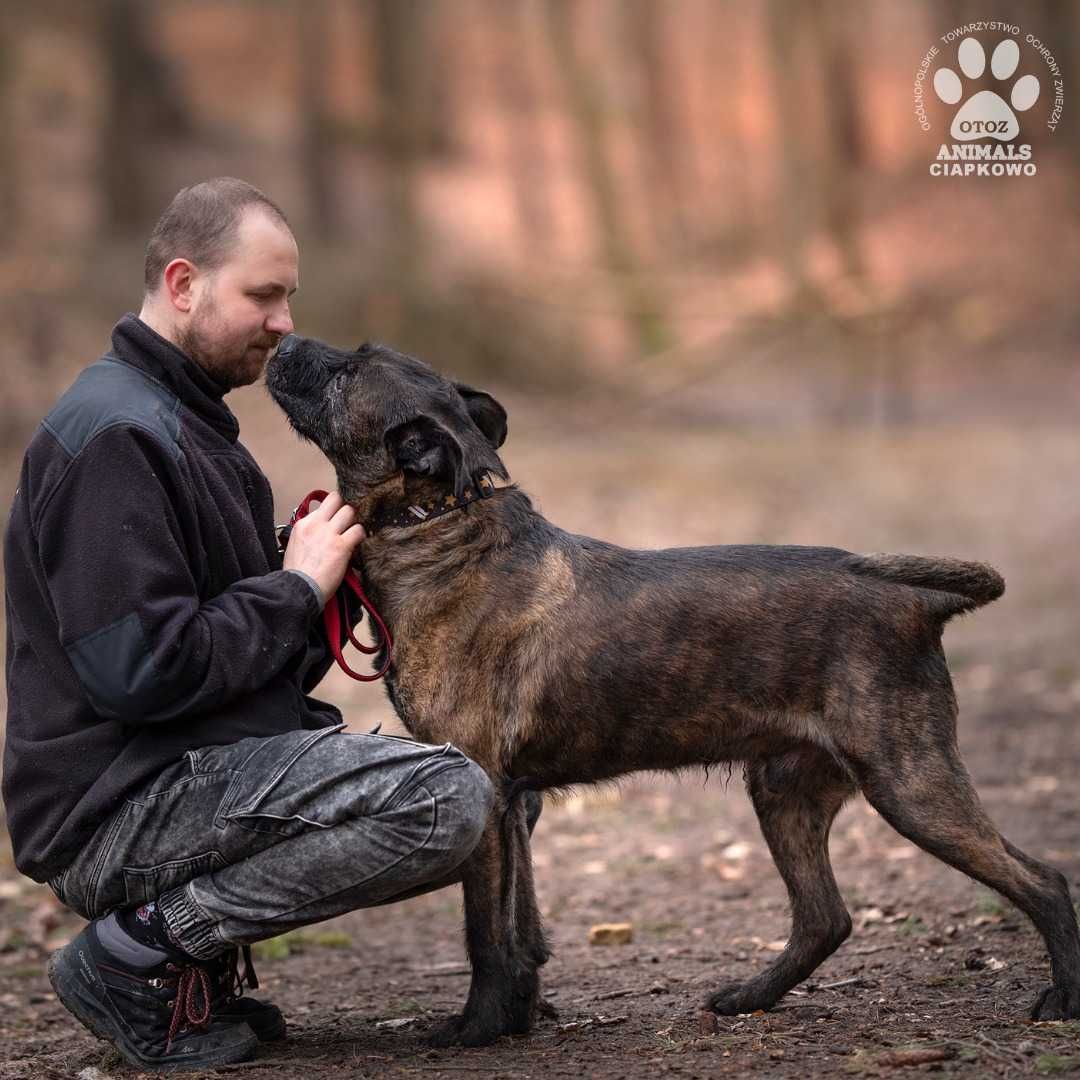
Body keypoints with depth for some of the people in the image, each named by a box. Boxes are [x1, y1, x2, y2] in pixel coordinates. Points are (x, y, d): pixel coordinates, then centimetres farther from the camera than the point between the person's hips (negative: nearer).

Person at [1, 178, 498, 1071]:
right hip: (117, 816, -11)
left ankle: (200, 957, 8)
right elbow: (139, 671, -24)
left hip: (199, 772, 11)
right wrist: (298, 587, -12)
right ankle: (143, 949, -12)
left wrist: (322, 572, 1)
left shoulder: (181, 421, 19)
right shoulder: (114, 436, -15)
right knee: (450, 799, -23)